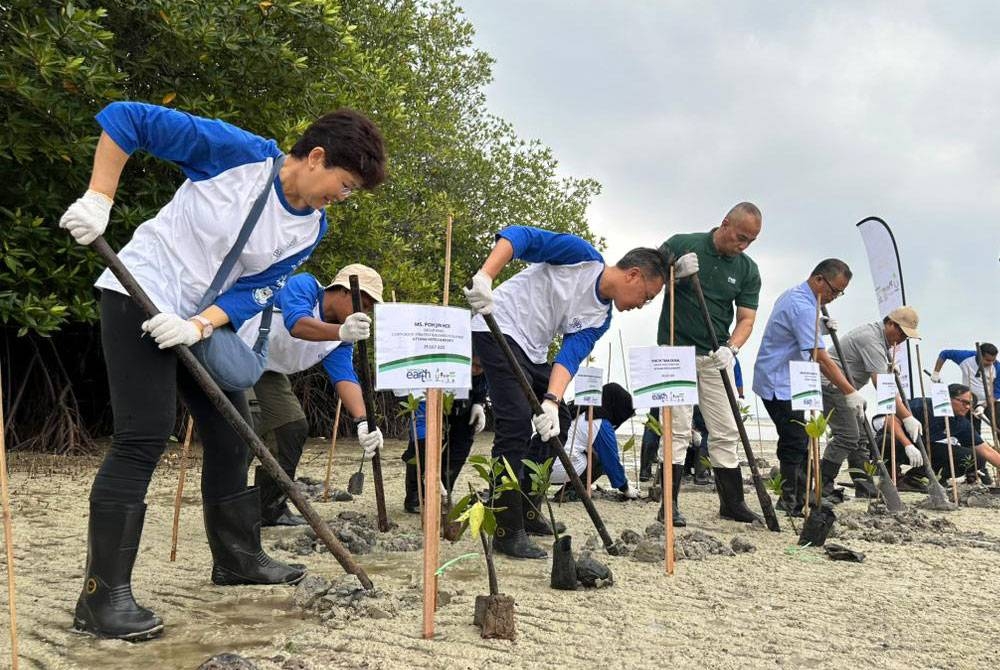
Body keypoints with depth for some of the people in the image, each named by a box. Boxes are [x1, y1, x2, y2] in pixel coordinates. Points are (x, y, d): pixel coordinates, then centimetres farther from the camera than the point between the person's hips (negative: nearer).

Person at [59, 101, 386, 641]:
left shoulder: (310, 229, -1)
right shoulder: (240, 153, -19)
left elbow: (256, 291, -4)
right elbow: (125, 117, -17)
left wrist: (199, 326, -21)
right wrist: (98, 200, -21)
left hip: (206, 321, 8)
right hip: (140, 294, -8)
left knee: (231, 434, 12)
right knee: (144, 437, -15)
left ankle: (238, 557, 29)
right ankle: (102, 595, -10)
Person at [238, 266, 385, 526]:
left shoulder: (339, 342, -3)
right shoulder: (304, 286, -23)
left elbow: (345, 377, -18)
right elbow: (297, 324, -43)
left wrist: (362, 422, -36)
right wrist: (341, 332, -62)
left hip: (269, 373, 8)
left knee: (294, 427, 3)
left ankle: (271, 509, 13)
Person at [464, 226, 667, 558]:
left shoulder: (599, 318, 6)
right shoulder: (582, 256, -12)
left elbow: (570, 356, -6)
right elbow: (520, 236, -18)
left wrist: (552, 401, -24)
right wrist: (484, 276, -33)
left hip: (532, 352, 9)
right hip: (498, 329, -9)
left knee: (555, 426, 11)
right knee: (517, 421, -18)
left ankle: (526, 509, 26)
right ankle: (507, 531, -13)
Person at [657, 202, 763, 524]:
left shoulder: (748, 270, 3)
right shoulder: (682, 245, -7)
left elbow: (746, 318, 0)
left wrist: (731, 348, -19)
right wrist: (674, 272, -22)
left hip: (716, 357, 4)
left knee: (727, 431, 7)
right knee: (678, 429, -6)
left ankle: (732, 503, 18)